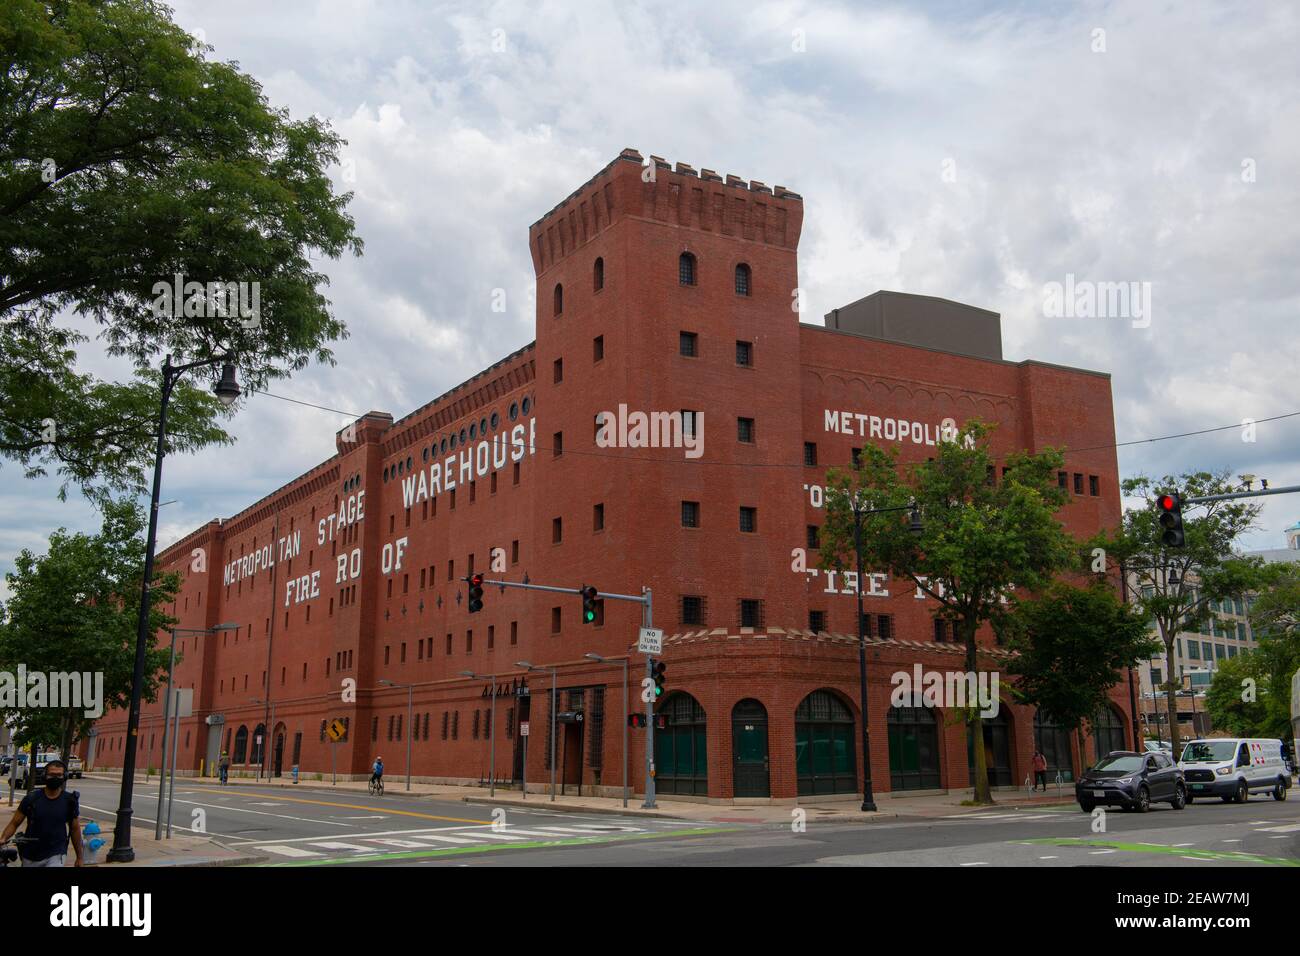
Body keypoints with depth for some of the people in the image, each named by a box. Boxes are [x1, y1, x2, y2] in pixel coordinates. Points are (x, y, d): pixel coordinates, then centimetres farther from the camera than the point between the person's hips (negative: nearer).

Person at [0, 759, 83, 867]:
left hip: (56, 855, -2)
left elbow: (75, 829, 5)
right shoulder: (31, 798, -4)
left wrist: (79, 857, 8)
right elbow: (14, 823, 0)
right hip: (30, 857, 2)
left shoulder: (70, 801, -3)